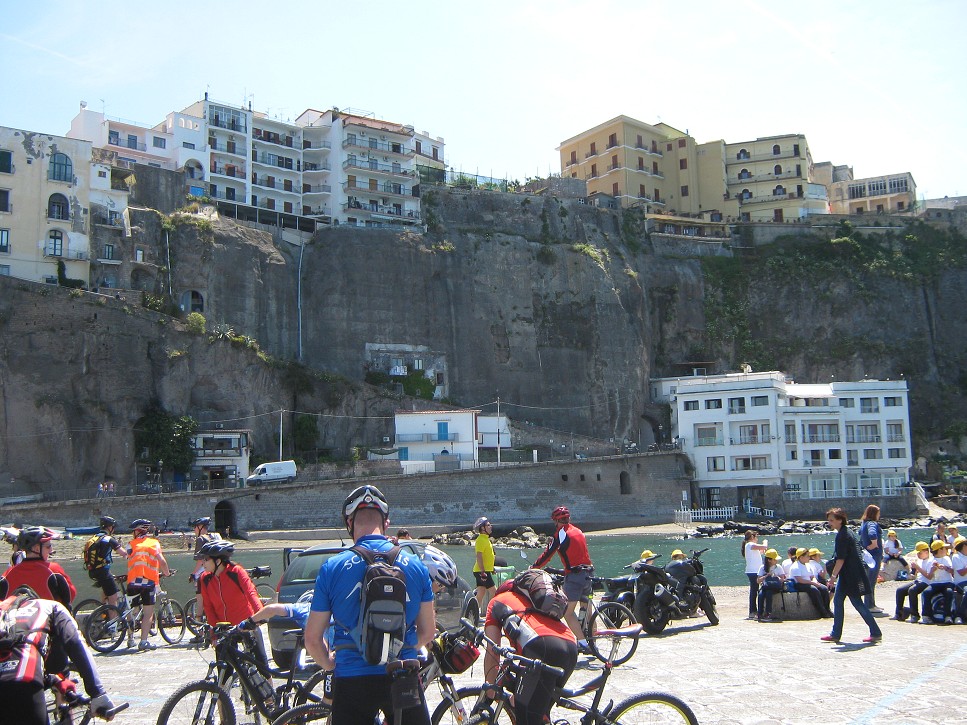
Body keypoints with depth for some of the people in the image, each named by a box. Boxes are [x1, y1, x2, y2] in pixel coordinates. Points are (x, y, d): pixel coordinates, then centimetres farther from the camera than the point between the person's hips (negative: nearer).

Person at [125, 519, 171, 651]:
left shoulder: (131, 544, 9)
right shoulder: (154, 543, 5)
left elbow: (130, 561, 7)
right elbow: (162, 561, -6)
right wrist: (167, 573, 11)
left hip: (133, 581, 2)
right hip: (149, 581, -2)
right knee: (148, 613, 2)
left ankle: (130, 638, 27)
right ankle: (144, 642, -5)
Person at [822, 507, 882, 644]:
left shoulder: (842, 536, -18)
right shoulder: (846, 532, 13)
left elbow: (841, 559, -21)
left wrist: (833, 576, -18)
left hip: (850, 575, -10)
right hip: (848, 575, 10)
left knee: (857, 603, -4)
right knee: (838, 601, 11)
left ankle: (876, 633, 3)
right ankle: (835, 634, 15)